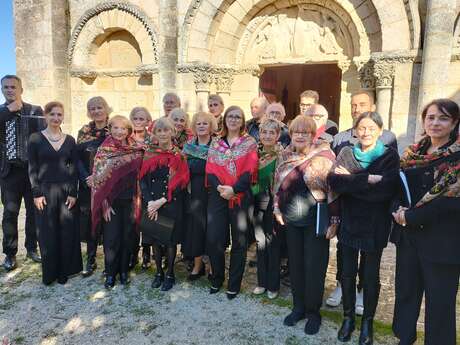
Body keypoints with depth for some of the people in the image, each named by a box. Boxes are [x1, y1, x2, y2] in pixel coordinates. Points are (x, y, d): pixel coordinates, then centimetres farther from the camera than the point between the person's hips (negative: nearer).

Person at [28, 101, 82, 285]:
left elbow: (73, 168, 4)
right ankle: (49, 273, 21)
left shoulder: (69, 140, 6)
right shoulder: (35, 138, -1)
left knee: (67, 232, 5)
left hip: (66, 190, 2)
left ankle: (64, 271, 21)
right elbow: (32, 168, -2)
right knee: (47, 233, 5)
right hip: (45, 191, -2)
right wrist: (36, 193, -9)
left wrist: (73, 192, -4)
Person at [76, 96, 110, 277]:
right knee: (90, 221, 6)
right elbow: (78, 157, 4)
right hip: (88, 184, 2)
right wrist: (87, 178, -10)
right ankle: (91, 260, 20)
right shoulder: (84, 131, 7)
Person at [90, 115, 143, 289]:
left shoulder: (136, 150, 1)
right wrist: (104, 203, -10)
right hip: (111, 201, -2)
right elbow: (99, 178, -6)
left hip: (130, 200, 2)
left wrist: (138, 199, 3)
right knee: (111, 239, 3)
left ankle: (124, 271, 26)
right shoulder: (104, 150, -5)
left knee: (127, 236, 10)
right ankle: (110, 273, 21)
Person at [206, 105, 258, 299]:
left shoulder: (249, 143, 4)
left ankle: (234, 285, 19)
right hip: (218, 196, 2)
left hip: (240, 197, -2)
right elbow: (210, 169, 3)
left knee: (239, 241, 5)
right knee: (213, 239, -1)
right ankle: (217, 279, 23)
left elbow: (249, 171, -7)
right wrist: (219, 187, -15)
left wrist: (234, 189, -19)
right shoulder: (216, 143, 12)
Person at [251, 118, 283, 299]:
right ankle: (262, 282, 28)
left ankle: (273, 285, 22)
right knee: (261, 243, 13)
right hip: (259, 205, 4)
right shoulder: (256, 153, 6)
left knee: (273, 244, 5)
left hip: (274, 206, -4)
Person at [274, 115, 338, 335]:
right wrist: (277, 208, 9)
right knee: (295, 264, 12)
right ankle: (298, 307, 30)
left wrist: (334, 220, -12)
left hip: (316, 220, -4)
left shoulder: (323, 155, -10)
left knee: (314, 266, 3)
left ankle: (313, 311, 23)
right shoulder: (285, 156, 5)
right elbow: (278, 184, 15)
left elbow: (333, 188, -11)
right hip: (291, 220, 5)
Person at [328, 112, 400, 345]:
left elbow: (387, 189, -20)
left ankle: (367, 321, 32)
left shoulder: (389, 156, -3)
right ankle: (348, 317, 32)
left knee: (371, 277, 11)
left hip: (375, 226, -2)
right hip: (349, 223, 2)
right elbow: (333, 181, -14)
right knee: (347, 273, 12)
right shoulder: (346, 153, 4)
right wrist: (368, 180, -22)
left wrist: (351, 181, -18)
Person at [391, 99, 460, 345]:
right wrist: (399, 210, -9)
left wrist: (411, 217, -16)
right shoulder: (412, 154, 8)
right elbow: (397, 185, 10)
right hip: (408, 235, 5)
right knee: (405, 291, 16)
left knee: (439, 301, 7)